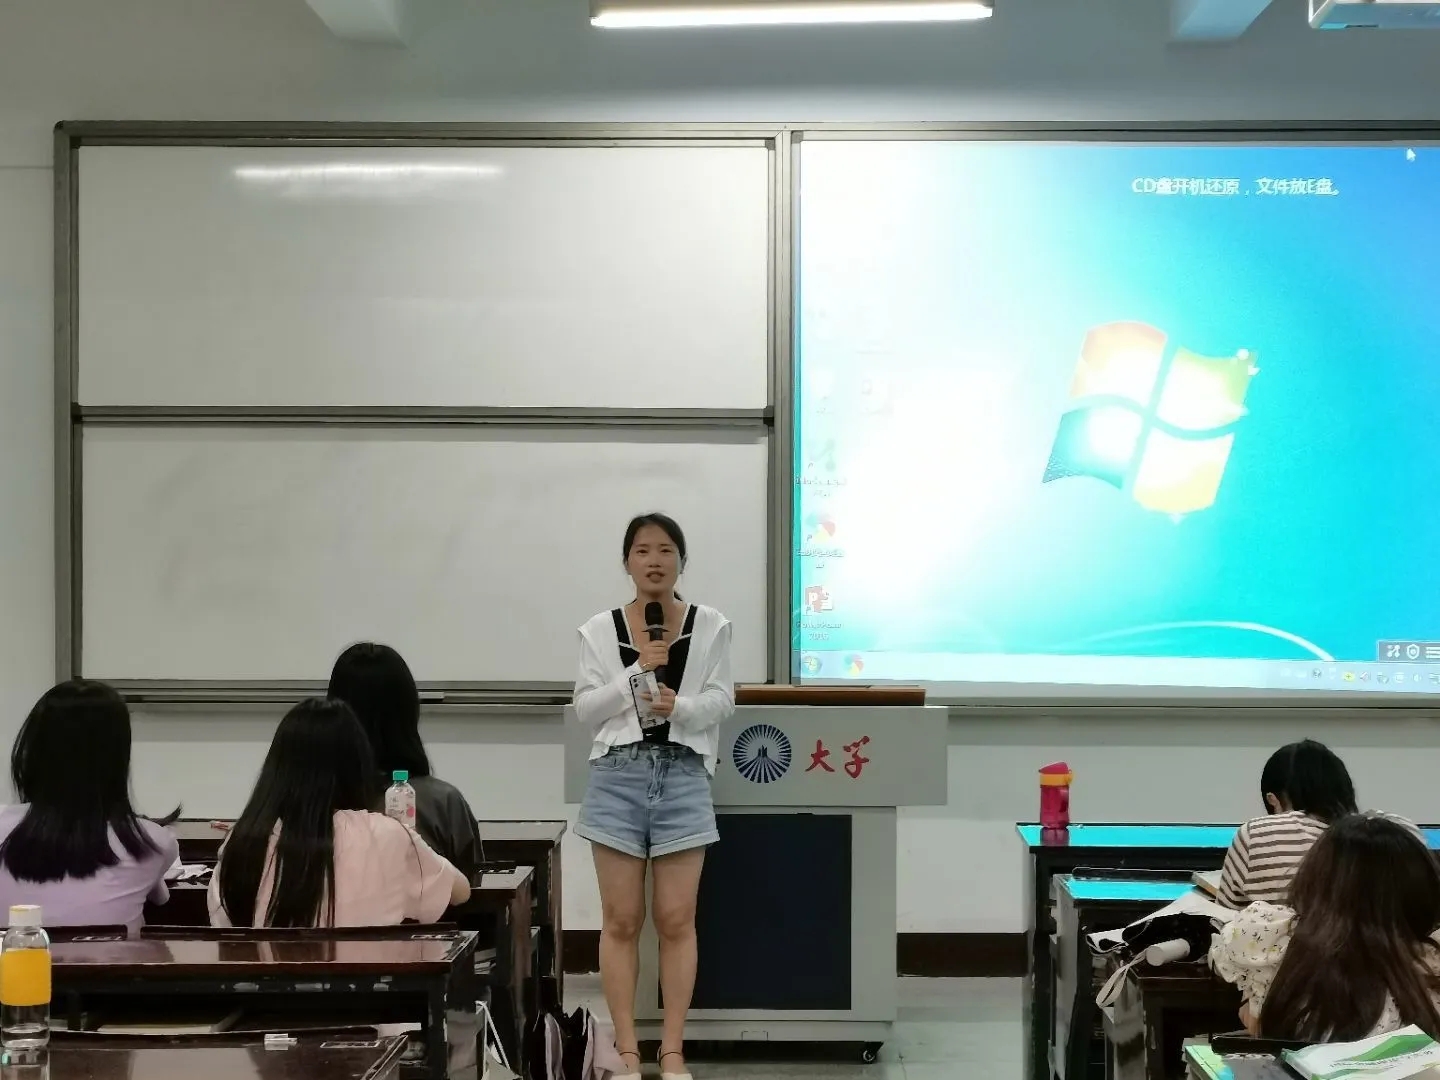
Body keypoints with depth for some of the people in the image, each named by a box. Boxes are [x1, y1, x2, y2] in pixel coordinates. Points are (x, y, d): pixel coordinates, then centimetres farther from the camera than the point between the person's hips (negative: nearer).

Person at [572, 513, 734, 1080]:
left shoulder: (710, 626, 4)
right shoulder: (599, 630, 4)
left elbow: (721, 700, 1)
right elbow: (585, 708, 0)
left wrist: (679, 705, -19)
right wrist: (637, 671, -13)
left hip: (683, 776, 0)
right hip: (617, 775, 0)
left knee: (676, 921, 2)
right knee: (621, 920, 3)